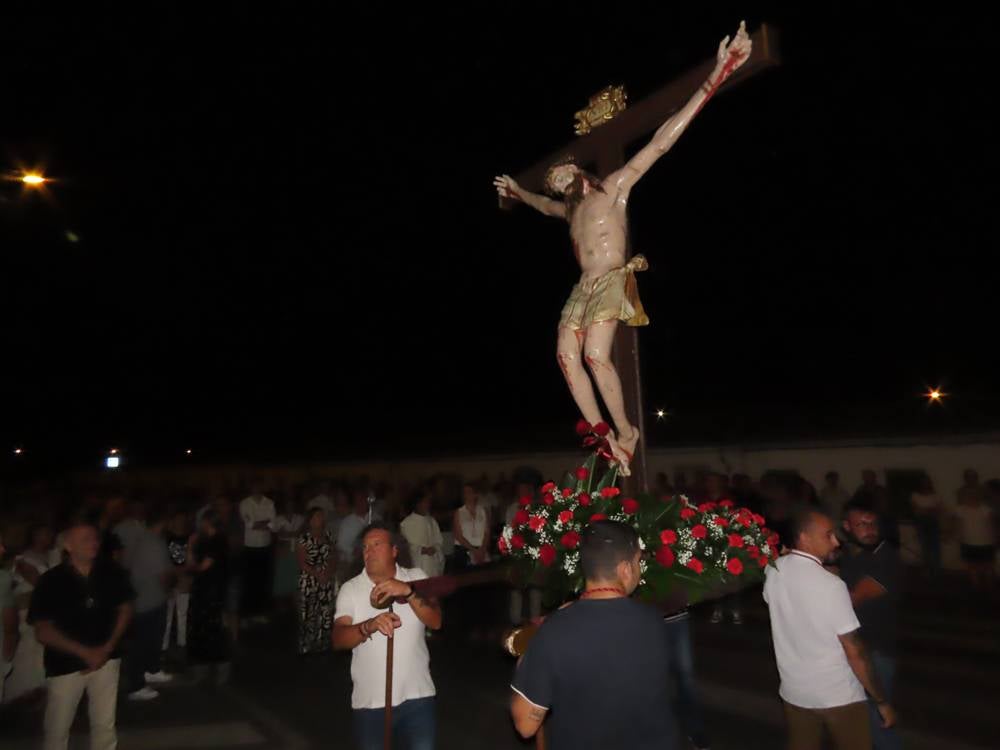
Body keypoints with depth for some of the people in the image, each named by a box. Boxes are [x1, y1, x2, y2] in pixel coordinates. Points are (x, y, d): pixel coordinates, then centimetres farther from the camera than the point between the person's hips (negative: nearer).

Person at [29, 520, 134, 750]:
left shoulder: (112, 573, -7)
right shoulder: (51, 581, -14)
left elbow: (125, 609, 4)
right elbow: (43, 631, -12)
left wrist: (107, 648, -6)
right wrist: (85, 652, -16)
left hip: (106, 659, 2)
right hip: (65, 664, -2)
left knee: (105, 724, 11)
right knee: (57, 729, 11)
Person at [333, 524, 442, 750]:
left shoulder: (416, 577, -2)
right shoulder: (350, 589, -3)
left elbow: (436, 621, -13)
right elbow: (338, 640, -13)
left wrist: (409, 591, -29)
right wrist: (369, 626, -33)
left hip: (416, 696, -1)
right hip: (369, 700, 1)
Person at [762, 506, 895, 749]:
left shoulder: (773, 572, -6)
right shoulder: (831, 585, -23)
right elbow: (855, 652, -19)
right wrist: (882, 702, -7)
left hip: (794, 691, 5)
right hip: (839, 696, -5)